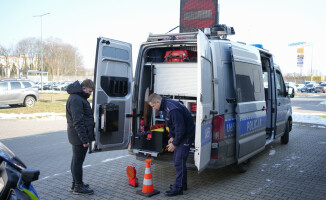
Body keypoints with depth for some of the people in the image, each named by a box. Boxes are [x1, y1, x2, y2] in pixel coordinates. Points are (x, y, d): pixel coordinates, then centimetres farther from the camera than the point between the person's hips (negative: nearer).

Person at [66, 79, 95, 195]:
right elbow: (77, 121, -24)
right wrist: (84, 139, -24)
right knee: (78, 161, -2)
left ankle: (76, 184, 30)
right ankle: (78, 187, 8)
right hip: (80, 135, -11)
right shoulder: (76, 99, -19)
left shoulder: (78, 97, 16)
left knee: (76, 160, 18)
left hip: (77, 136, 11)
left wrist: (85, 137, 22)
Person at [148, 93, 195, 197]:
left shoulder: (173, 109, -29)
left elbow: (180, 129, -28)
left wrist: (174, 143, -18)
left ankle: (178, 188, -2)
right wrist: (172, 137, 9)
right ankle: (182, 183, 28)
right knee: (177, 159, 16)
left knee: (179, 161, -10)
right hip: (180, 135, 11)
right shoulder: (165, 107, 4)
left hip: (186, 135, -11)